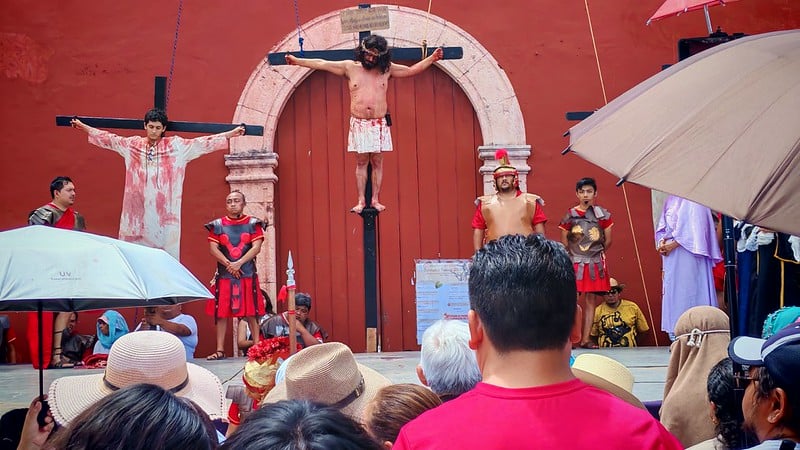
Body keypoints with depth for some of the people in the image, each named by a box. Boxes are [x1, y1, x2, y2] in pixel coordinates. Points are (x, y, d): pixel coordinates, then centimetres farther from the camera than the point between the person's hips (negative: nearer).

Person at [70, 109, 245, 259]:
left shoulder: (176, 146, 5)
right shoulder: (132, 145, 11)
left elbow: (204, 143, 3)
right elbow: (108, 139, 19)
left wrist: (231, 133, -1)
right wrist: (83, 126, 23)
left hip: (164, 209, -2)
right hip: (137, 208, 2)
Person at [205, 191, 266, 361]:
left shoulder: (253, 224, 5)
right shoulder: (217, 225, 8)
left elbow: (256, 247, -5)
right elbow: (213, 249, 0)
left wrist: (239, 263, -15)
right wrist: (228, 264, -12)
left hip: (248, 274, -1)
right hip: (224, 275, 1)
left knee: (251, 312, 0)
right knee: (221, 313, 1)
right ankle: (220, 350, 4)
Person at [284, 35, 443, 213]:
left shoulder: (386, 69, 5)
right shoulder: (350, 67, 4)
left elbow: (411, 70, 13)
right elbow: (321, 64, 5)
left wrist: (431, 59, 5)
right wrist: (297, 61, 5)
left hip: (379, 124, 0)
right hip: (358, 124, 0)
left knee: (377, 162, 2)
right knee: (361, 163, 2)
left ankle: (375, 199, 7)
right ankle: (361, 200, 5)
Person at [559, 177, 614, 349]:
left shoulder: (603, 214, 3)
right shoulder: (570, 215, 0)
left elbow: (608, 241, 10)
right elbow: (564, 242, 5)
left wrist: (598, 254, 13)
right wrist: (573, 255, 8)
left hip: (595, 263, 2)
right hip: (574, 263, -2)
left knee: (591, 300, 3)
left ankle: (586, 338, 7)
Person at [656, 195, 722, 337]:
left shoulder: (692, 200, -5)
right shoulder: (670, 200, 17)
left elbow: (694, 228, -14)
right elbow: (663, 226, 19)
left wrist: (673, 244, -17)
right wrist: (661, 242, -1)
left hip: (688, 255, -7)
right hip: (670, 256, 7)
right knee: (672, 290, 5)